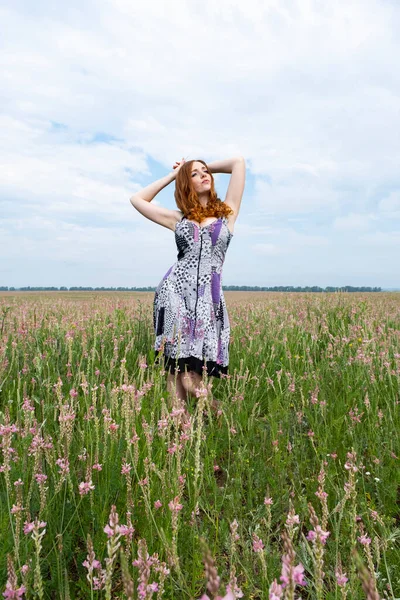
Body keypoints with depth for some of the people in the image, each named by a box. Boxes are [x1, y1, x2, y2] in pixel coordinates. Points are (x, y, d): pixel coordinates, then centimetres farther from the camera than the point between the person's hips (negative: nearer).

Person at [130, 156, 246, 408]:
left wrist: (208, 166, 27)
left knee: (191, 381, -9)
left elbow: (239, 162, 13)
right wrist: (173, 174, 26)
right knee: (174, 372, -6)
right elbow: (137, 199, 24)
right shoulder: (179, 219, 18)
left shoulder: (227, 212, 15)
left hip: (209, 298, -1)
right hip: (174, 292, 2)